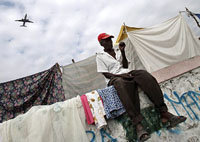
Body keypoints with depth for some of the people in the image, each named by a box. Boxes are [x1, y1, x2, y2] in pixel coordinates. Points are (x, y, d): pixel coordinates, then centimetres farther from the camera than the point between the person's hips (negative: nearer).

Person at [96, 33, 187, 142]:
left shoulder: (117, 51, 25)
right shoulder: (100, 56, 11)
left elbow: (125, 66, 17)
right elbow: (106, 74, -1)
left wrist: (122, 52, 6)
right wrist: (120, 75, -17)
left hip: (126, 73, 5)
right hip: (114, 78, -4)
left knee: (144, 75, -27)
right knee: (122, 84, -42)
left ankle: (164, 113, -31)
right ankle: (138, 124, -46)